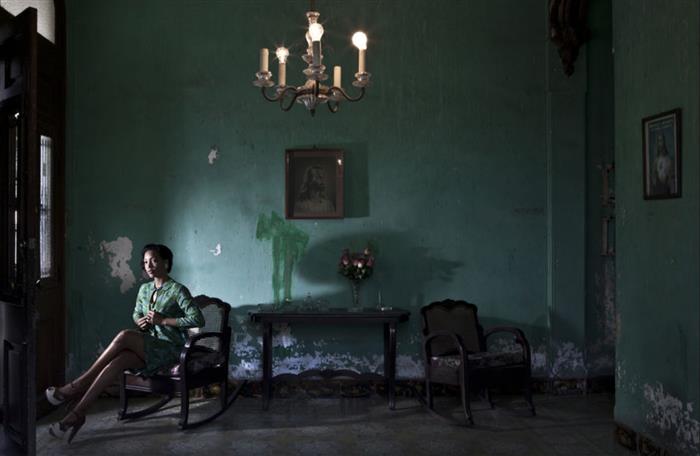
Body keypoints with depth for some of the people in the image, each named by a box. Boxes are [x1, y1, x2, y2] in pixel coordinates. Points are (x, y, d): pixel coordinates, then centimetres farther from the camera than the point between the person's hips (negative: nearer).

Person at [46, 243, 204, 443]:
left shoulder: (178, 290, -8)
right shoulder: (144, 289, 12)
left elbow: (198, 319, -16)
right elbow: (136, 314, 27)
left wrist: (164, 320, -18)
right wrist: (140, 321, 1)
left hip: (169, 348, -5)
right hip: (147, 347, 6)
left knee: (125, 336, -31)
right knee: (117, 362, -29)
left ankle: (76, 387, -24)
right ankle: (77, 414, -32)